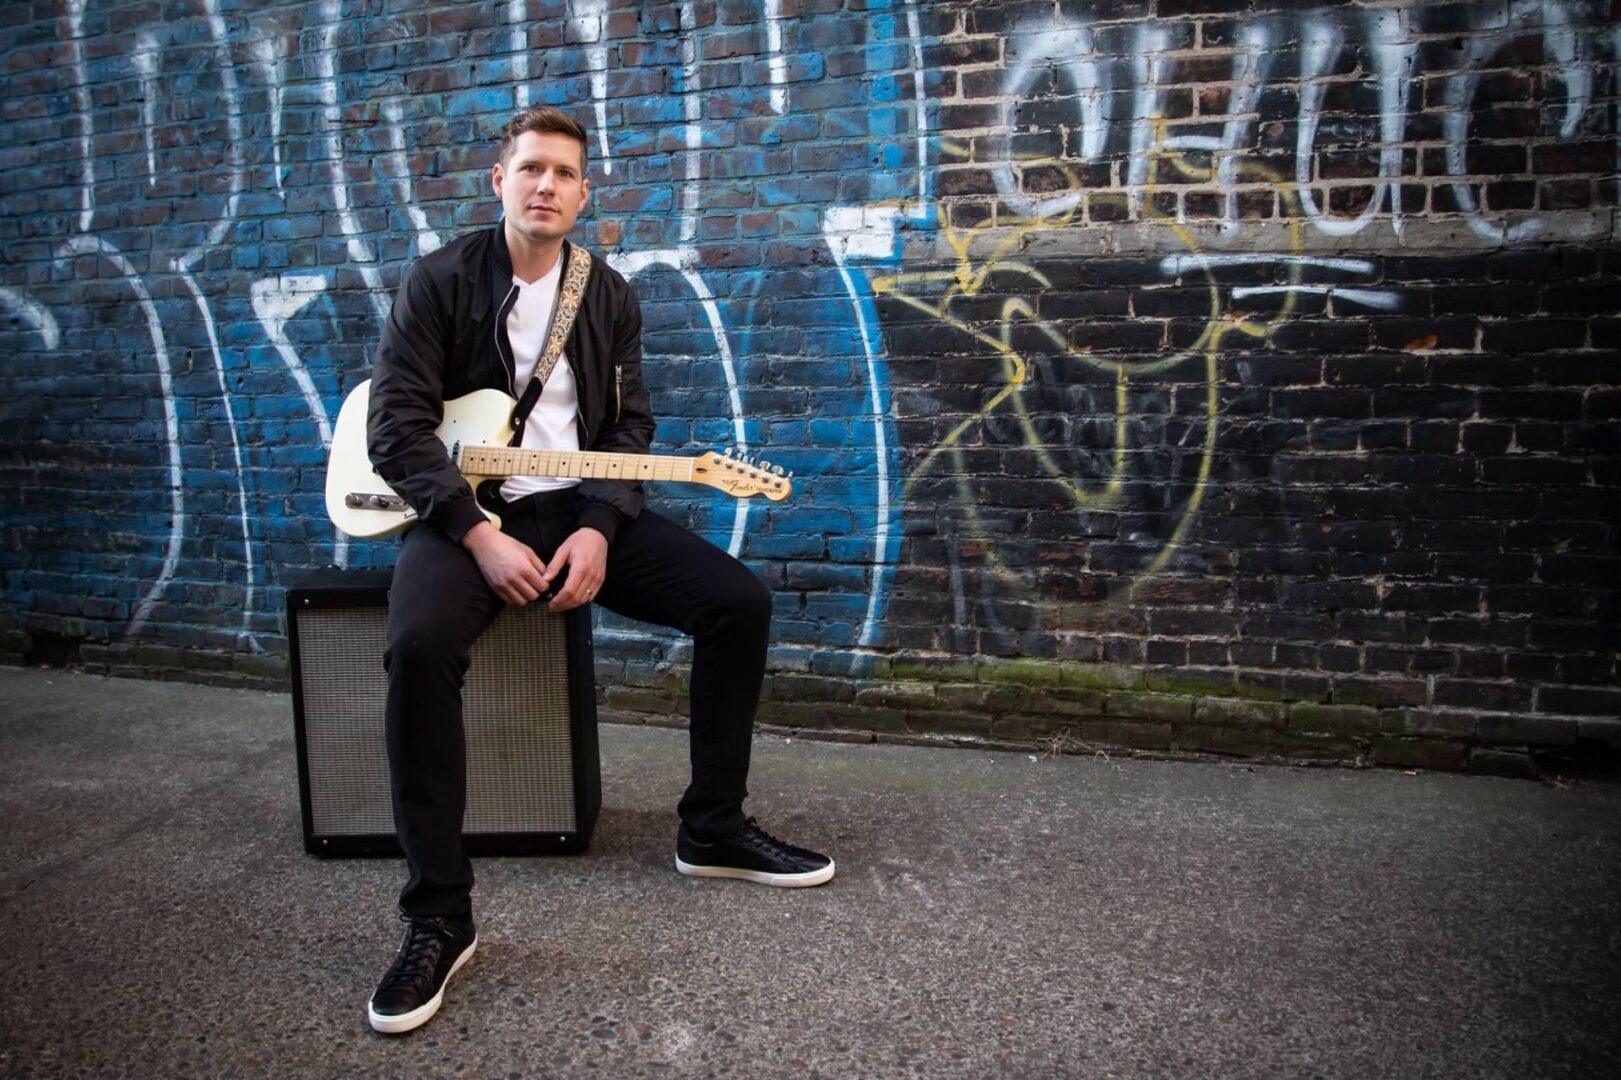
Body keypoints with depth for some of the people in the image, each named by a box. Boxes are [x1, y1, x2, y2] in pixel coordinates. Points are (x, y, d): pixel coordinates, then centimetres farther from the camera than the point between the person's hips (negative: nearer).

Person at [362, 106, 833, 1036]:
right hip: (465, 510, -4)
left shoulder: (610, 296, 8)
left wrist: (598, 528, -12)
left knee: (739, 602, -11)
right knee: (421, 645, -36)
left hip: (580, 507, 4)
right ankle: (439, 916, -24)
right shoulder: (441, 281, -4)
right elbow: (398, 427, -10)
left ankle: (713, 828, 5)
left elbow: (630, 426, 6)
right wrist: (478, 534, -22)